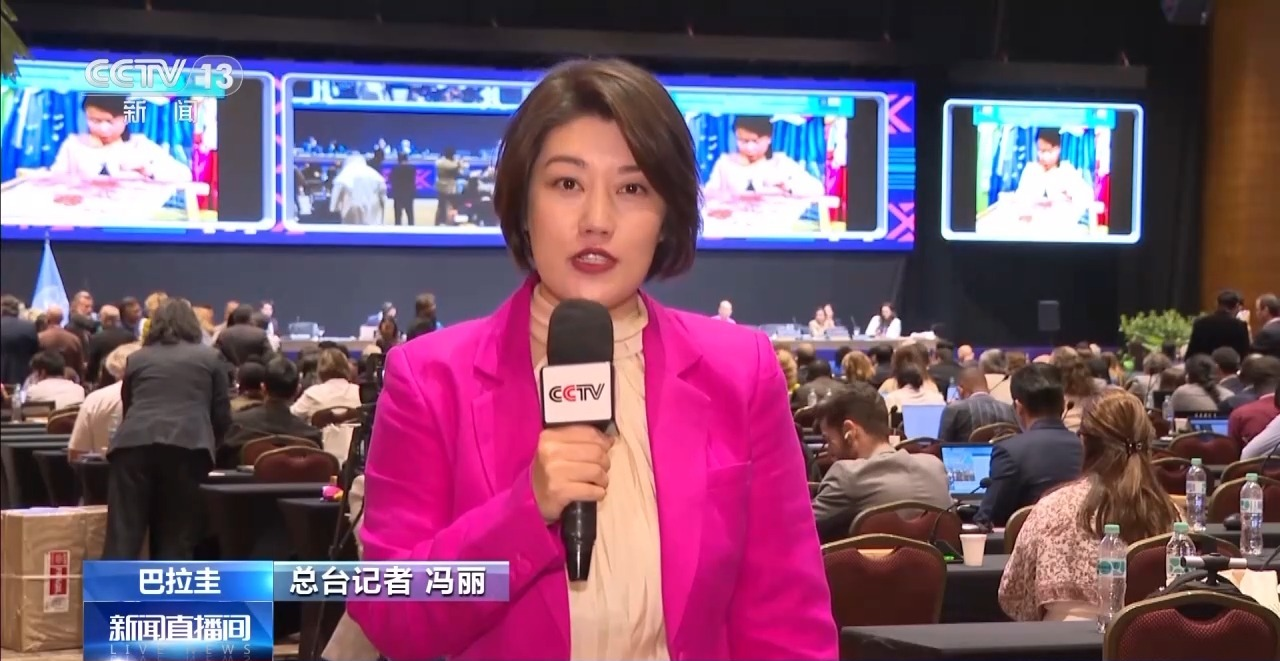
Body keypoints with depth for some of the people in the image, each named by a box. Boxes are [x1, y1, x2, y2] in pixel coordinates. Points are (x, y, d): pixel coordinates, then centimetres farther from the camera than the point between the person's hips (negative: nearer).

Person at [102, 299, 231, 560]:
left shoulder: (137, 358, 25)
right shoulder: (210, 357, 20)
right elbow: (222, 415, 16)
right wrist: (209, 445, 35)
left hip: (135, 442, 2)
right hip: (187, 446, -1)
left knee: (122, 537, 0)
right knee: (176, 539, 4)